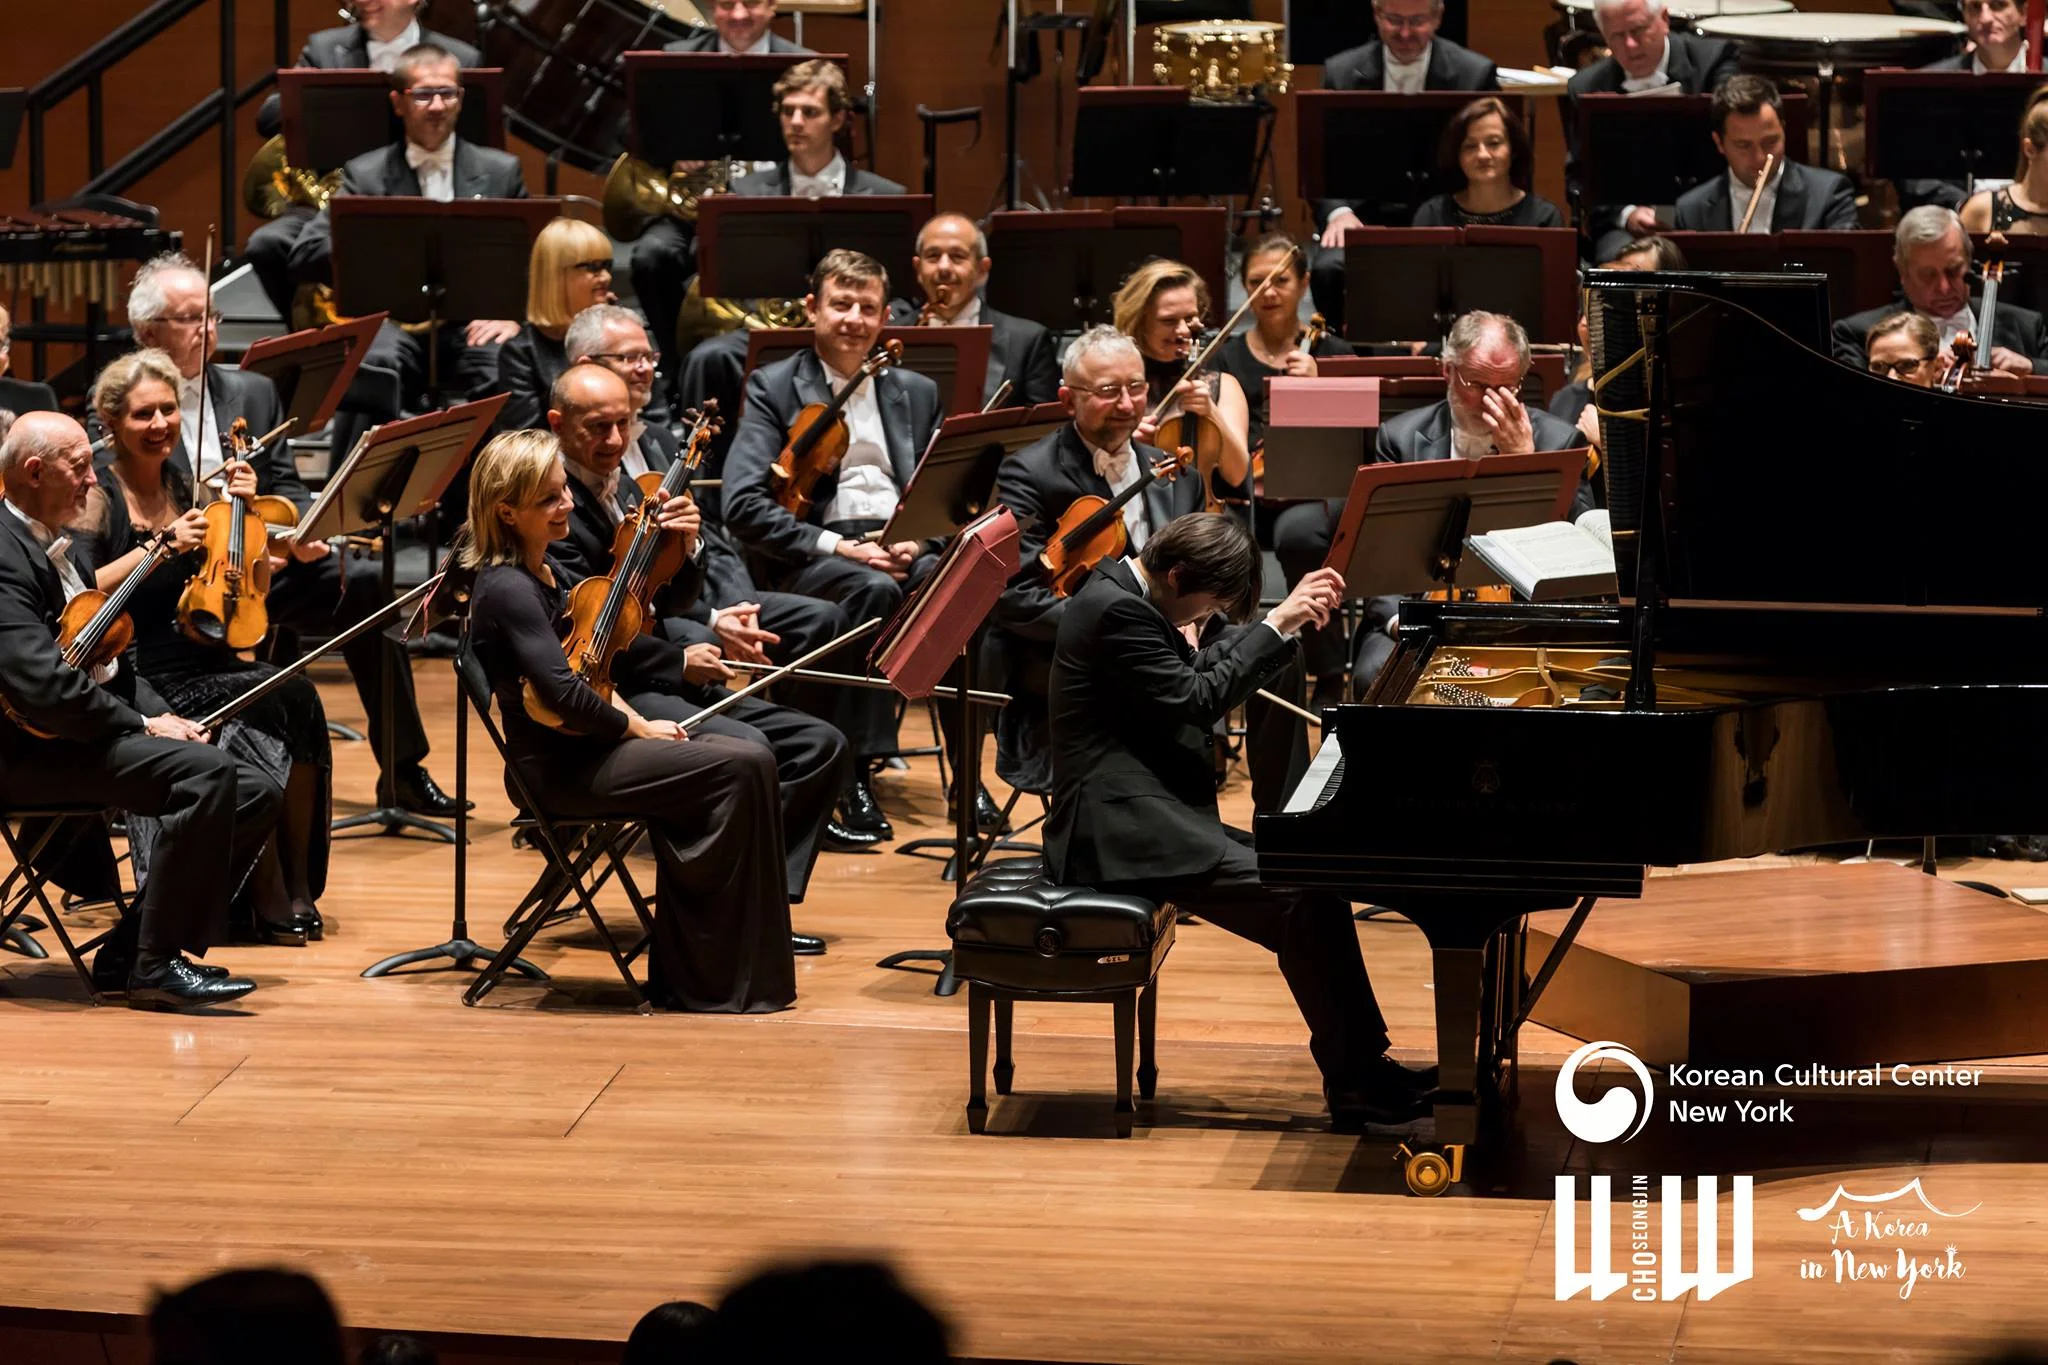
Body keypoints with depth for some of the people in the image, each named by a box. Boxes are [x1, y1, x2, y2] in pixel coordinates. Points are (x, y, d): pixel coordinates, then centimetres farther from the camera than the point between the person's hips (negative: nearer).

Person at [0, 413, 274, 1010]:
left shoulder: (52, 549, 20)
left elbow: (107, 667, 22)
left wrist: (163, 718, 4)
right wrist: (142, 724, -17)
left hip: (94, 735, 10)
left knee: (252, 797, 0)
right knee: (207, 771, -28)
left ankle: (127, 954, 4)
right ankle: (157, 966, -21)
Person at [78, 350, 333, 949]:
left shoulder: (186, 488, 14)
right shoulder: (98, 495, -2)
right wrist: (162, 545, -18)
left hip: (202, 663, 6)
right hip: (134, 678, -6)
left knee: (296, 697, -24)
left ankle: (296, 889, -16)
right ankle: (268, 904, -16)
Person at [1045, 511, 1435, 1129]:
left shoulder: (1126, 595, 15)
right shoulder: (1116, 612, -17)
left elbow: (1202, 670, 21)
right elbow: (1198, 700, -19)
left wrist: (1290, 620, 11)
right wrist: (1277, 624, -14)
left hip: (1149, 814, 11)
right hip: (1121, 829, -11)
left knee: (1315, 884, 3)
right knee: (1300, 900, -20)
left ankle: (1363, 1065, 3)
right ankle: (1354, 1083, -11)